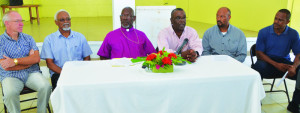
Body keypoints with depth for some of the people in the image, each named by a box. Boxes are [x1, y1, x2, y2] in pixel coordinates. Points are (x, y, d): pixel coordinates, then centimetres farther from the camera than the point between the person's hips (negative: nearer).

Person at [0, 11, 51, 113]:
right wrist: (30, 60, -4)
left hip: (32, 73, 2)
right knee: (10, 93, -33)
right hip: (11, 76, -2)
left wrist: (15, 61, -15)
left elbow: (37, 58, -4)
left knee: (46, 86, -25)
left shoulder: (28, 38, 11)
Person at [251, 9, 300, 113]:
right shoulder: (264, 32, -2)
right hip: (267, 62, -2)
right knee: (256, 67, -36)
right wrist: (276, 64, -19)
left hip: (284, 63, 2)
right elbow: (259, 53, -6)